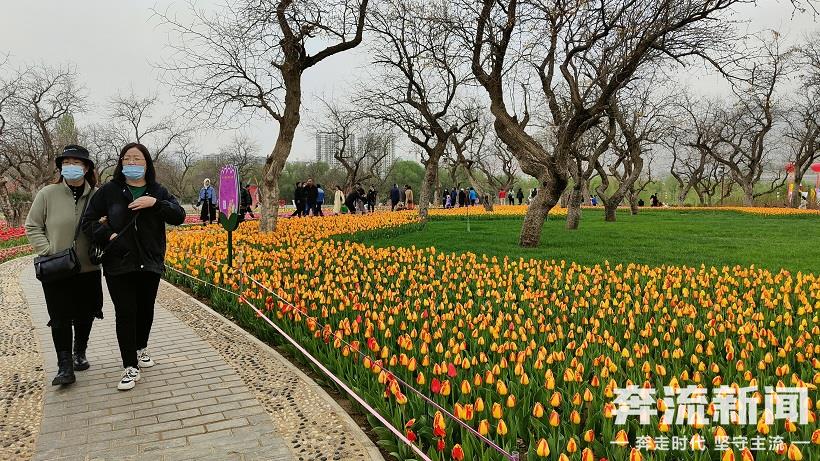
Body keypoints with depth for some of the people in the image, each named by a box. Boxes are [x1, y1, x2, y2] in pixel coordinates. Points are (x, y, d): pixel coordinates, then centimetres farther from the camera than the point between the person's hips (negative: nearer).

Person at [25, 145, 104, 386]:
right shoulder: (47, 194, -5)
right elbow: (32, 227, 1)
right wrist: (48, 252, -11)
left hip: (88, 269, 2)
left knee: (85, 316, 14)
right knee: (60, 318, 1)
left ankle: (79, 353, 35)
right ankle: (65, 366, 9)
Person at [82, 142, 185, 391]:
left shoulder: (158, 191, 4)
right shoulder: (109, 191, 0)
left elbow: (179, 217, -8)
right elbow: (88, 221, 3)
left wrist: (155, 203, -22)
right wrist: (108, 235, -14)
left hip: (150, 264, 2)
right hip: (118, 265, -2)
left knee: (146, 310, 14)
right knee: (125, 314, -3)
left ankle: (141, 349, 38)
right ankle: (130, 368, 4)